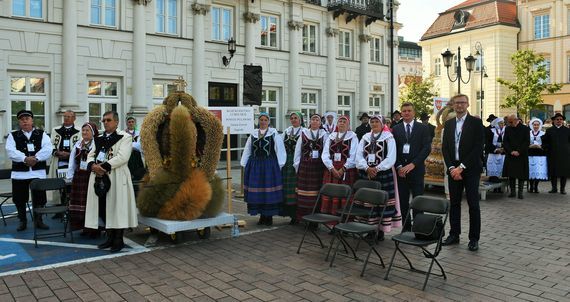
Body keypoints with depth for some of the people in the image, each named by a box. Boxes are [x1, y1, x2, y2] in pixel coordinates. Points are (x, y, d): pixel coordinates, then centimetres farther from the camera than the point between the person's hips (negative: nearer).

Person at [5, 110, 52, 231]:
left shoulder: (42, 134, 8)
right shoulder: (13, 136, 7)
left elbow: (47, 149, -5)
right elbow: (11, 152, -8)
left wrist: (36, 158, -18)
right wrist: (25, 158, -21)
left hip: (38, 172, 0)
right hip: (19, 172, 0)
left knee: (39, 198, 5)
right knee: (19, 199, 7)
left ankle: (38, 220, 20)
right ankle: (23, 221, 23)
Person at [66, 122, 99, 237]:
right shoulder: (77, 145, 13)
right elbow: (72, 162, 17)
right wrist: (70, 176, 14)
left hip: (91, 176, -6)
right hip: (79, 176, 7)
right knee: (79, 202, 10)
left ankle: (94, 228, 10)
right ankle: (84, 227, 22)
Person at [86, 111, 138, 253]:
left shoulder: (125, 137, -3)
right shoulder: (99, 139, 18)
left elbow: (122, 157, -16)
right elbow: (90, 155, 11)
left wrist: (104, 166, -20)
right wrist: (93, 165, -11)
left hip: (117, 178, -6)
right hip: (100, 178, 6)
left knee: (117, 208, -2)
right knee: (103, 209, 9)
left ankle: (119, 240, 10)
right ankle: (110, 237, 23)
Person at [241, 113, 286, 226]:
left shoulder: (274, 134, 0)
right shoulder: (253, 134, 10)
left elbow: (280, 150, -3)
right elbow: (247, 151, 14)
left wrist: (280, 165, -7)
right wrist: (244, 165, 10)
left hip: (270, 165, -3)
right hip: (255, 165, 3)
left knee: (269, 192, 0)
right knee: (256, 191, 5)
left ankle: (269, 216, 11)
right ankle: (262, 216, 17)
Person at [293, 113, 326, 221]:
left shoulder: (324, 135, 5)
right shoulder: (303, 134, 7)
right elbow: (298, 151, 9)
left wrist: (326, 164, -5)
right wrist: (297, 164, 6)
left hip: (318, 166, -1)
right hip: (304, 165, 1)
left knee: (316, 191, -1)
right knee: (303, 192, 1)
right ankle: (302, 216, 9)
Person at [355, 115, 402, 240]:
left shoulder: (389, 138, 1)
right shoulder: (365, 137, 13)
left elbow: (391, 158, -7)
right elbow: (359, 155, 5)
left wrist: (377, 169, -15)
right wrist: (367, 168, -12)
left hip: (383, 174, -4)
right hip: (366, 174, 4)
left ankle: (382, 230, 6)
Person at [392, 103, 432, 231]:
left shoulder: (423, 128, 4)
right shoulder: (396, 129, 10)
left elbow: (426, 148, -5)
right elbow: (393, 150, 6)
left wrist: (413, 164, -13)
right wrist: (398, 166, -6)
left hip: (416, 169, -2)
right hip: (400, 170, 2)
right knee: (403, 201, 5)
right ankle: (406, 227, 14)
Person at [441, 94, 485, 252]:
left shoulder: (476, 123, -4)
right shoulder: (448, 124, 10)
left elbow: (478, 148, -11)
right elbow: (445, 147, 7)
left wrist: (461, 167, -14)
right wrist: (451, 167, -5)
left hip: (470, 169, -4)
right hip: (453, 169, 4)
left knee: (473, 204, 1)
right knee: (454, 203, 10)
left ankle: (474, 238, 9)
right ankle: (454, 234, 20)